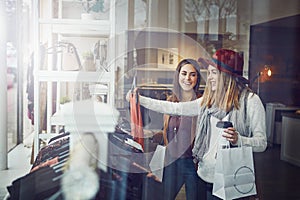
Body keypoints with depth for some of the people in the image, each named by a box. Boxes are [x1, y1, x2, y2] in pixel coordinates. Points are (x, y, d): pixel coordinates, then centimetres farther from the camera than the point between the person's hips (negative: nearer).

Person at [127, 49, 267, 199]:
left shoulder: (250, 100, -7)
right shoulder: (209, 100, 9)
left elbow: (262, 143, -8)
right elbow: (176, 108, 10)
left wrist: (237, 139, -27)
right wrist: (140, 100, 8)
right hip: (205, 175, 5)